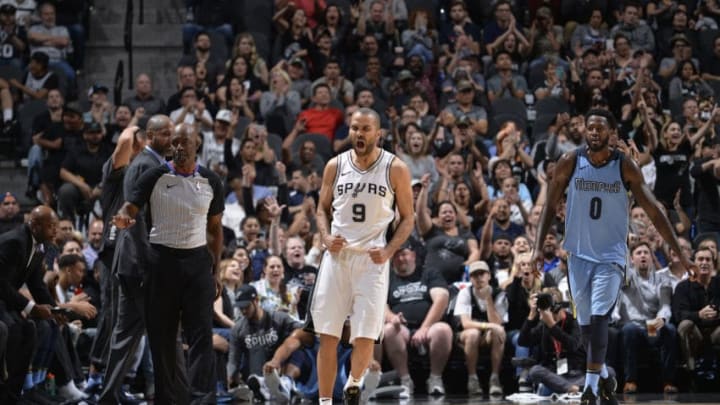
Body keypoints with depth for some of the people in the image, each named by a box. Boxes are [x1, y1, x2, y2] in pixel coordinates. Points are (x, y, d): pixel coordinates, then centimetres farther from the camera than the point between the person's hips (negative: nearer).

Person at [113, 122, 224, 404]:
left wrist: (215, 267, 7)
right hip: (162, 259, -1)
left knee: (201, 335, -8)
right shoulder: (155, 177, -1)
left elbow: (215, 228, 13)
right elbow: (130, 207, -9)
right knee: (162, 336, 4)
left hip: (198, 260, 1)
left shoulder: (210, 181, 6)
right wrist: (124, 218, -33)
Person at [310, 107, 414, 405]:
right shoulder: (335, 165, 6)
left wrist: (389, 250, -11)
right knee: (327, 335, -1)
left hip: (372, 258, -2)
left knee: (365, 336, -6)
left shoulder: (395, 169, -1)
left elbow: (407, 218, 4)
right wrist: (326, 237, -5)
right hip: (337, 254, 2)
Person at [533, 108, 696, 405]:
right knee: (585, 324, 9)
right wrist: (539, 247, -5)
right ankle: (604, 378, 31)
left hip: (611, 255, -2)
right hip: (579, 254, 3)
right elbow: (550, 206, 5)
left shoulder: (625, 167, -6)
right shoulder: (569, 163, -3)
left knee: (599, 319, -18)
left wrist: (679, 253, -3)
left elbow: (654, 212, -1)